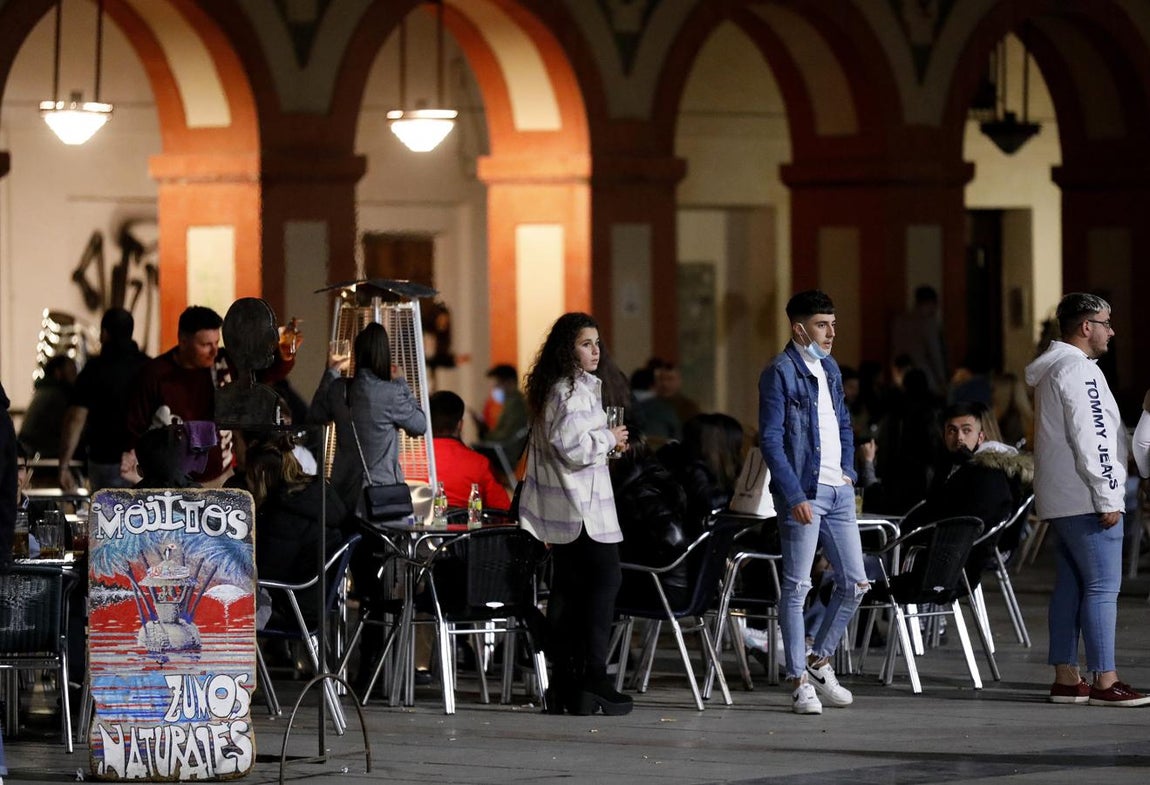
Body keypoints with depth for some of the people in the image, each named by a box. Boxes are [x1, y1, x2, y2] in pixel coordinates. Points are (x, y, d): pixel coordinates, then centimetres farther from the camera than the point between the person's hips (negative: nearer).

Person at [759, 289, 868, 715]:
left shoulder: (829, 368, 15)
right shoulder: (780, 373, -8)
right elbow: (771, 440, -12)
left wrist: (848, 470, 10)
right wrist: (795, 496, -17)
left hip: (838, 491, 8)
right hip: (803, 494, -8)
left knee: (855, 582, 8)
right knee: (797, 586, -4)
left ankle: (819, 661, 24)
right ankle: (800, 681, 1)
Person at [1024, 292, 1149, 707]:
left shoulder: (1052, 369, 20)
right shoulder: (1078, 369, -14)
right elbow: (1091, 439, -20)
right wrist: (1108, 497, -19)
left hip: (1062, 501, 11)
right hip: (1087, 500, -11)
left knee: (1070, 586, 10)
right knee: (1102, 587, -10)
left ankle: (1066, 678, 10)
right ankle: (1105, 681, -12)